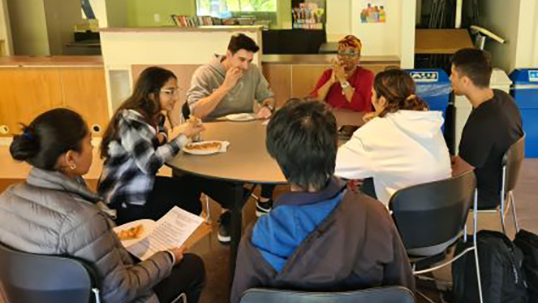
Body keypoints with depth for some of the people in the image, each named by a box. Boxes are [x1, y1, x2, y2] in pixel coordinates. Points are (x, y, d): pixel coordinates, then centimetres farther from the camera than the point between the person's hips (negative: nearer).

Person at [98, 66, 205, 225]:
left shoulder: (153, 115, 4)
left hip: (140, 184, 9)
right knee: (191, 205, -7)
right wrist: (183, 135, -24)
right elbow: (150, 164, -29)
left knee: (192, 187, 3)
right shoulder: (130, 120, -24)